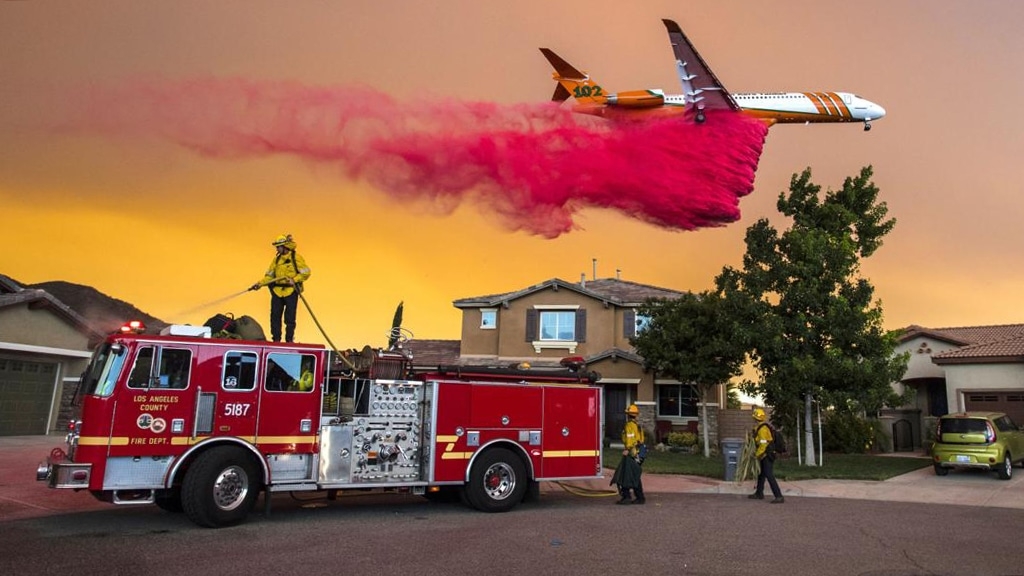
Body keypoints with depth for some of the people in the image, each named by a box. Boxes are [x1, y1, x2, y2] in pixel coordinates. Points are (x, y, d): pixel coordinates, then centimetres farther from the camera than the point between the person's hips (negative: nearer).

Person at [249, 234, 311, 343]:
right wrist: (260, 283, 1)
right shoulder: (276, 259, 13)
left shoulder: (296, 258, -4)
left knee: (290, 318, 0)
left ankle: (289, 340, 9)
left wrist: (294, 280, -18)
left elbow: (305, 273, -8)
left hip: (291, 292, -5)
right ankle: (276, 340, 12)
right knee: (275, 317, 4)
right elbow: (270, 276, 14)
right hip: (277, 292, 5)